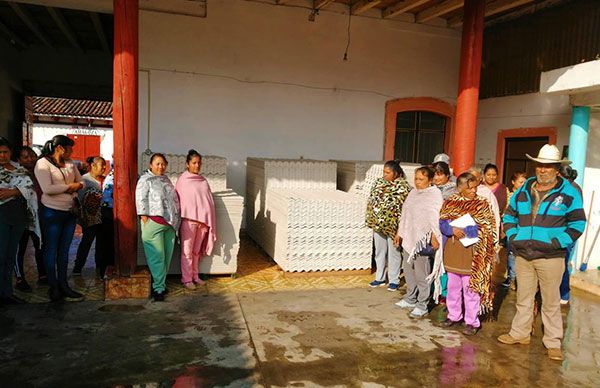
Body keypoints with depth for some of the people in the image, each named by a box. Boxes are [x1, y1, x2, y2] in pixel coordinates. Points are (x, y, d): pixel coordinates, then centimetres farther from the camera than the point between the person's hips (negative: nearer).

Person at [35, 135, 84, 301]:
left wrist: (76, 186, -9)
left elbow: (81, 182, 13)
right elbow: (47, 189, -22)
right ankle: (53, 286, 17)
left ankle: (63, 285, 20)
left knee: (64, 250, 12)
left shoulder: (69, 163, 8)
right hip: (52, 213, -6)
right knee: (51, 250, 6)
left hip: (70, 212, 6)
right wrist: (70, 185, -11)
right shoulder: (43, 163, -11)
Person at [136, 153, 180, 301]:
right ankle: (158, 288, 2)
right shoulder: (145, 179, -3)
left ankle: (162, 283, 23)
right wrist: (145, 219, -16)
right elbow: (140, 200, -9)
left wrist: (176, 219, 18)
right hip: (154, 222, -7)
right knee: (156, 256, -5)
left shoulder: (166, 179, 18)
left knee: (167, 255, 11)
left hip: (170, 223, 7)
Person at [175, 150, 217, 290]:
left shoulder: (203, 180, 10)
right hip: (188, 220, -5)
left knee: (197, 251, 14)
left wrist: (208, 221, 7)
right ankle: (186, 279, 14)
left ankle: (195, 276, 26)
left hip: (203, 220, 5)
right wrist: (178, 219, -8)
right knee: (187, 251, 4)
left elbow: (209, 200, 11)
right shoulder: (182, 180, -4)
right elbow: (177, 200, -4)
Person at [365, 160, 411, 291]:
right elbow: (371, 200, 12)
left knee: (393, 252, 6)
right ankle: (380, 278, 27)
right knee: (379, 251, 14)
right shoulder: (379, 182, 7)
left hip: (393, 225, -5)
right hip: (378, 223, 6)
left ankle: (394, 280, 18)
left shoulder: (403, 186, -10)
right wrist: (371, 220, 9)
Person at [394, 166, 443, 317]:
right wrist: (399, 232, 20)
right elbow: (405, 214, 19)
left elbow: (436, 217, -14)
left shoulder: (435, 194, -8)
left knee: (421, 273, -3)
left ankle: (422, 305, 7)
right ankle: (410, 299, 30)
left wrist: (434, 236, -19)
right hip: (409, 237, 8)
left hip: (423, 238, -8)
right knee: (408, 268, 15)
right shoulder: (413, 193, 14)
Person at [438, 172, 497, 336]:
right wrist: (453, 229, -19)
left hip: (472, 253, -4)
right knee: (453, 287, 15)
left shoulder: (482, 204, -5)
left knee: (471, 288, 5)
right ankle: (453, 315, 31)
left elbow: (485, 228, -13)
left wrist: (463, 230, -18)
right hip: (452, 251, 4)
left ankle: (471, 322, 17)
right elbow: (442, 224, 0)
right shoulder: (450, 203, 4)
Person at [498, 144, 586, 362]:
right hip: (523, 256, 4)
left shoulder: (569, 193, -3)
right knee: (523, 298, 16)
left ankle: (553, 343, 20)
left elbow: (578, 223, -4)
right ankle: (519, 334, 30)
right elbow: (509, 216, 18)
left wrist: (558, 242, -14)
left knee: (551, 302, 6)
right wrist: (512, 237, 5)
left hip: (550, 258, -4)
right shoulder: (523, 191, 9)